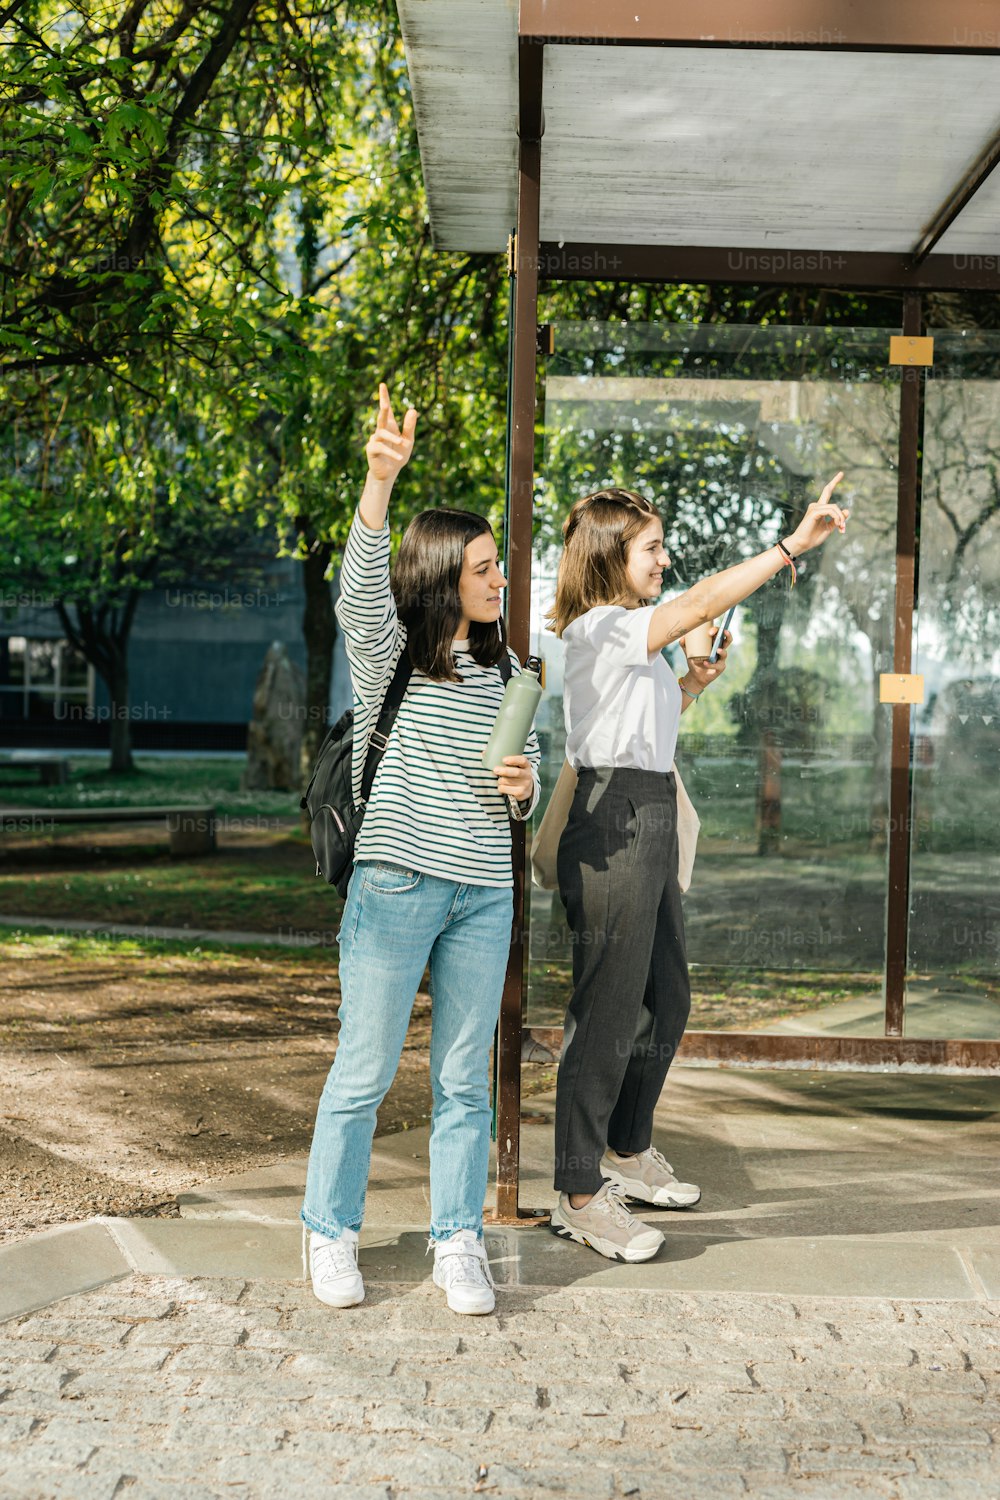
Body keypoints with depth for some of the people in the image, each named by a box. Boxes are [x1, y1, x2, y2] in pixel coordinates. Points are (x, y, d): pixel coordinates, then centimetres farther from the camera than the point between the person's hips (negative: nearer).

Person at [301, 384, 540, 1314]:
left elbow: (532, 780, 20)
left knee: (465, 1079, 9)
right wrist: (381, 478, -37)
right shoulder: (386, 650, -1)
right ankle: (331, 1235, 20)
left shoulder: (505, 669, 13)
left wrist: (523, 787, -5)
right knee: (364, 1071, 3)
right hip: (395, 886, -4)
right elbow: (361, 588, -23)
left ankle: (457, 1245, 20)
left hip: (484, 895, 4)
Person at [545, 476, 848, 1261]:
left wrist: (695, 682, 13)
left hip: (650, 828, 10)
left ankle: (629, 1151, 34)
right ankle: (580, 1193, 5)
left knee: (667, 1002, 18)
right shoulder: (598, 629, -12)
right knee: (608, 1013, -5)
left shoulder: (634, 642, 18)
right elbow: (703, 602, -26)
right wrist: (794, 545, -30)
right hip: (613, 828, -10)